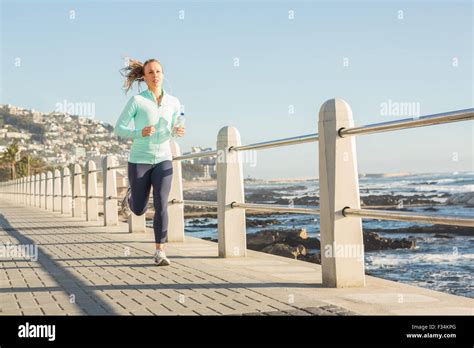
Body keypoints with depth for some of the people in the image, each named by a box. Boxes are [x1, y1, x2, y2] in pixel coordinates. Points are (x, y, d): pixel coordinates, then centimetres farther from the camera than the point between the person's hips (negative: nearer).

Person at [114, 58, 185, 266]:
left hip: (163, 160, 1)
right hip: (140, 160, -1)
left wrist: (177, 132, -8)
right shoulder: (137, 100, -8)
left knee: (161, 206, -16)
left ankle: (160, 252, -9)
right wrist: (140, 133, -25)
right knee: (139, 210, 11)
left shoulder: (174, 103, 3)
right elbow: (119, 129, -6)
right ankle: (132, 193, 47)